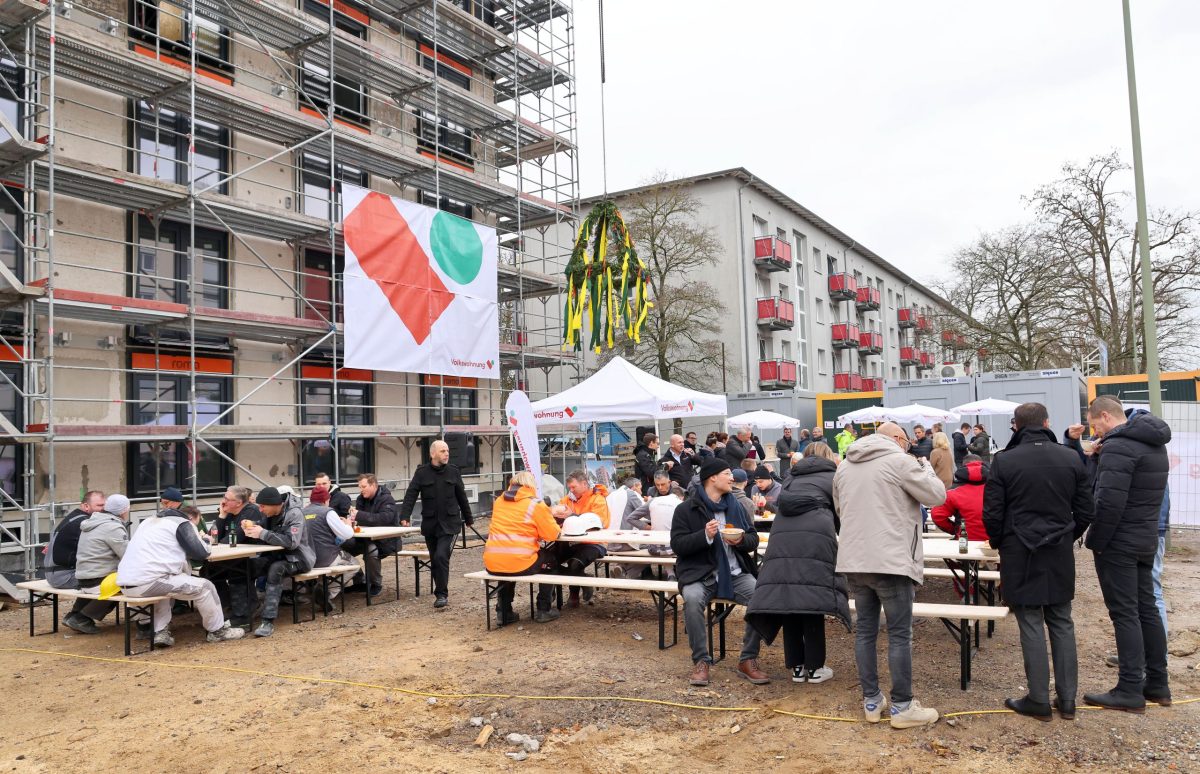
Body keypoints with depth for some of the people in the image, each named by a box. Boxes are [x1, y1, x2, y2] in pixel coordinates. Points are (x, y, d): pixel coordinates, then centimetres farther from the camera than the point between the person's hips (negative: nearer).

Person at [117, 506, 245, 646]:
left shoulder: (151, 520, 26)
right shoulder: (182, 523, 2)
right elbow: (201, 553, -3)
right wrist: (204, 540, 20)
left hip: (125, 584, 8)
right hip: (148, 582, -8)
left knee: (164, 584, 37)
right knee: (204, 587, 4)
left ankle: (161, 632, 23)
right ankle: (217, 631, 17)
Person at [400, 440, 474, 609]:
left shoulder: (453, 471, 3)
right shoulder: (422, 473, -1)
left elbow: (462, 497, 11)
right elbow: (410, 495, -7)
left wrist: (468, 518, 17)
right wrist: (404, 516, -21)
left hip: (449, 524, -1)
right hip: (430, 524, 1)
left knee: (441, 557, -15)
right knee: (435, 560, 10)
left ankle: (441, 594, -5)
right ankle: (441, 592, 25)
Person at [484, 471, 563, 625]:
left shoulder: (499, 501, 14)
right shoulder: (535, 504, -4)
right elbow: (552, 534, -3)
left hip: (492, 564, 5)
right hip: (520, 564, -5)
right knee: (550, 560, 24)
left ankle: (504, 611, 34)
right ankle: (543, 610, 24)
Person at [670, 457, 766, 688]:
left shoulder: (736, 506, 14)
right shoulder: (686, 509, 0)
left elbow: (753, 539, 14)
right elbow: (677, 545, -6)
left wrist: (742, 541, -9)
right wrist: (705, 536, -21)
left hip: (735, 572, 4)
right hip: (700, 574, -3)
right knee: (692, 599, -35)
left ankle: (748, 660, -8)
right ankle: (701, 661, -17)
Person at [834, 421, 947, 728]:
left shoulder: (844, 467, 13)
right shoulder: (900, 461, -8)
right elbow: (937, 496, -3)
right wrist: (925, 466, 12)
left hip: (854, 561, 6)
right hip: (891, 561, -6)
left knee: (865, 630, 12)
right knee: (900, 635, 3)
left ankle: (871, 701, 19)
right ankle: (902, 706, 9)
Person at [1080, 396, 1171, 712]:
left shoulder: (1118, 445, -18)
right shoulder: (1153, 443, 14)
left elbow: (1109, 501, -24)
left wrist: (1094, 541, -14)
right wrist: (1098, 459, 1)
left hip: (1118, 543, -9)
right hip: (1146, 540, 10)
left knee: (1125, 614, -4)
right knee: (1147, 610, 14)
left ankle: (1130, 690, 1)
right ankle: (1157, 684, 23)